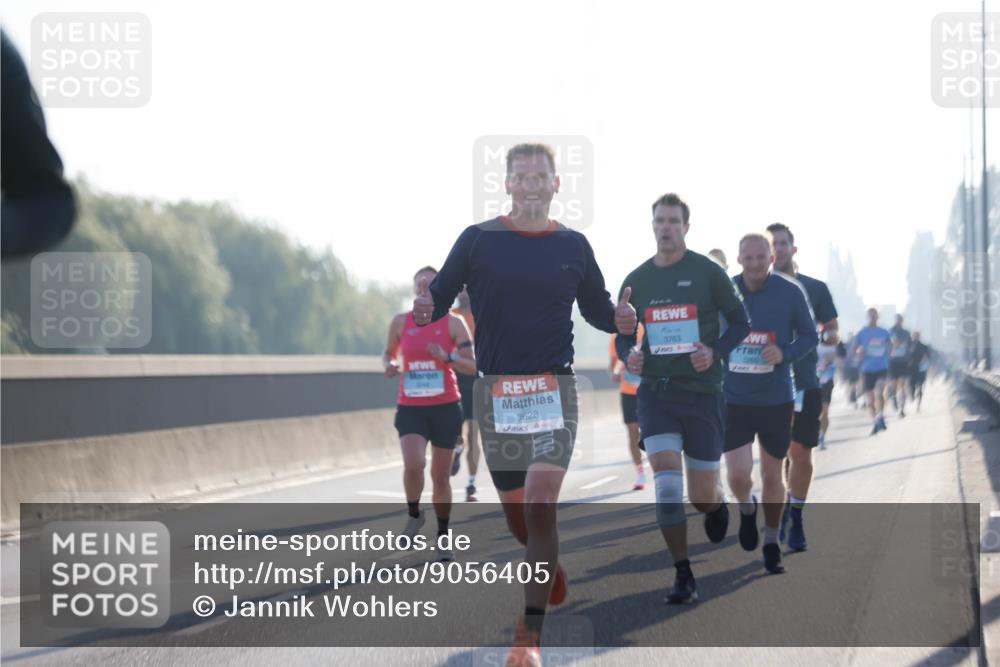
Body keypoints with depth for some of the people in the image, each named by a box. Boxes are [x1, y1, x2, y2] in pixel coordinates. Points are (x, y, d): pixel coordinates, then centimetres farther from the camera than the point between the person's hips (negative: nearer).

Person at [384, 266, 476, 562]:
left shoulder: (453, 323, -1)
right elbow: (388, 353, 17)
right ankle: (414, 514, 5)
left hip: (446, 407, 0)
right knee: (413, 464, -24)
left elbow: (472, 366, 0)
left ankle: (442, 537, 24)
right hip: (411, 407, 0)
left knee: (440, 475, 6)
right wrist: (389, 365, -6)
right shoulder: (401, 322, 2)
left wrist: (447, 358, -18)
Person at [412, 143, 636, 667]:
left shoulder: (572, 246, 6)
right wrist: (426, 310, -21)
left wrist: (620, 318, -7)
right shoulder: (478, 240, 2)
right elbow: (440, 296, 3)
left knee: (540, 505, -16)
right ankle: (551, 568, 46)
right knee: (516, 515, 11)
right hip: (495, 388, 1)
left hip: (553, 388, -1)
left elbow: (596, 308, 15)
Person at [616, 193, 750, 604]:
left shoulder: (708, 273, -3)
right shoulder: (636, 280, 6)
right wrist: (628, 356, -7)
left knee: (701, 498, 3)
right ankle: (684, 578, -7)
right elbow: (623, 336, 16)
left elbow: (739, 322, 2)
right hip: (655, 393, 2)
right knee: (666, 483, -15)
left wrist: (716, 352, -15)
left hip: (701, 392, -2)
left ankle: (718, 505, 42)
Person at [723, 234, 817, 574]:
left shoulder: (791, 292, -7)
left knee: (772, 475, 9)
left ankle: (772, 543, 28)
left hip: (776, 401, 0)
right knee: (738, 476, -10)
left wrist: (785, 354, -17)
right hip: (733, 400, 0)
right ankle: (747, 509, 26)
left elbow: (809, 337, 0)